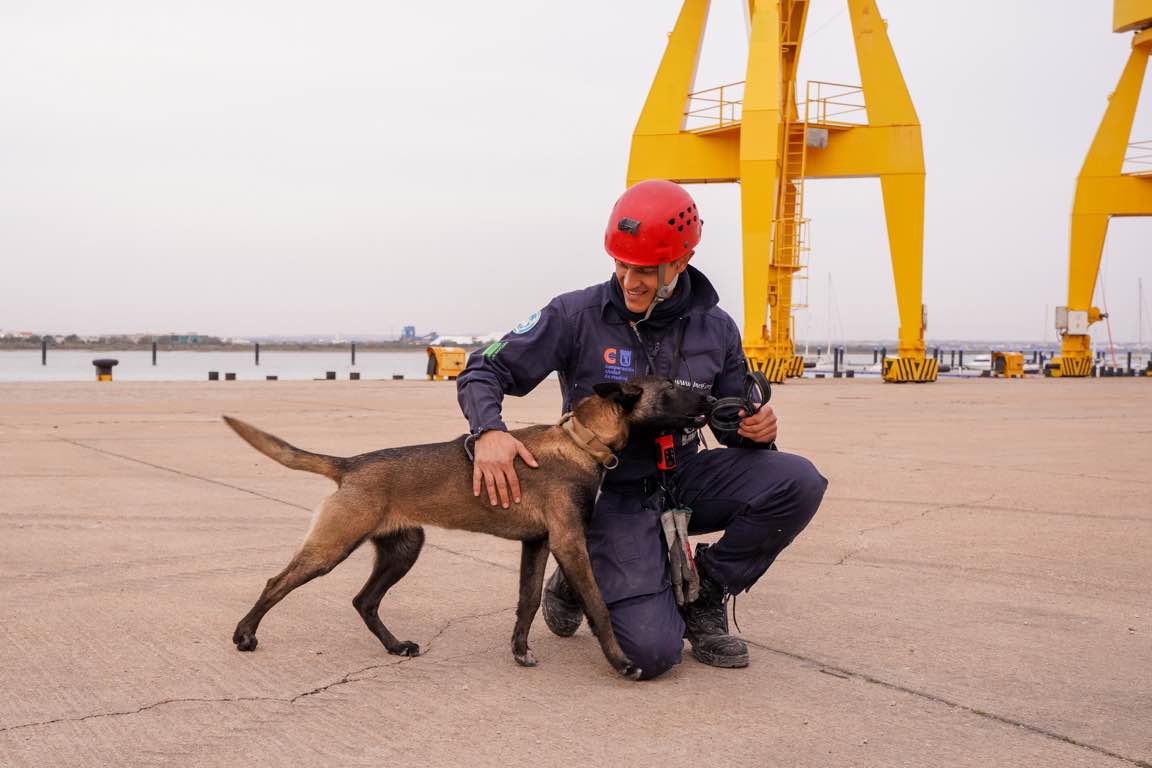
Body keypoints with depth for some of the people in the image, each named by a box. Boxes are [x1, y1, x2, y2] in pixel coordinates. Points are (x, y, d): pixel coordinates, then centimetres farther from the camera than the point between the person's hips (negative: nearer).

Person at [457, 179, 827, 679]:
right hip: (611, 493, -4)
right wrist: (489, 431, -32)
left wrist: (756, 430, -16)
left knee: (798, 481, -21)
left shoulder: (715, 329, -2)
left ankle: (704, 596, 1)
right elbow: (482, 372, -11)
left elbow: (731, 423, 9)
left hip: (683, 480, 4)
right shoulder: (576, 316, -13)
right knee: (653, 652, -21)